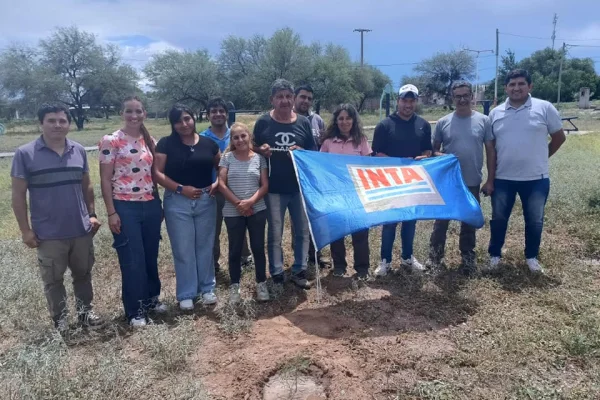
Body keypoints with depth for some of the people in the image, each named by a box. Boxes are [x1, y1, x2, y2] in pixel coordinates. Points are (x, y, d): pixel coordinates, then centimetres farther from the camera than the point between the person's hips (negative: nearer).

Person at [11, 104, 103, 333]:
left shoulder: (79, 151, 3)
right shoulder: (25, 154, -9)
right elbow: (18, 195, -6)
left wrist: (92, 214, 7)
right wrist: (25, 230, -7)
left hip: (81, 229, 3)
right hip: (49, 234, -3)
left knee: (83, 273, 17)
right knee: (53, 280, 12)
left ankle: (85, 311, 36)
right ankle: (60, 320, 28)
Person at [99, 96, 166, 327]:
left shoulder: (150, 141, 9)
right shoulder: (111, 141, -7)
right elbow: (105, 179, -7)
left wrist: (159, 204, 13)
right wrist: (111, 212, -12)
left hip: (151, 205, 5)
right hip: (125, 207, -5)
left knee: (151, 256, 14)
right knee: (132, 260, 1)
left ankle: (151, 298, 33)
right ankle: (135, 310, 15)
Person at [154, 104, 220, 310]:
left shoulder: (208, 143, 5)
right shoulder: (166, 144, -3)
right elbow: (157, 173, -9)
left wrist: (217, 183, -3)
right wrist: (181, 188, -18)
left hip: (206, 201, 3)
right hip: (177, 203, -2)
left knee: (205, 247, 12)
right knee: (183, 250, 4)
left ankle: (207, 288, 27)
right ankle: (186, 294, 18)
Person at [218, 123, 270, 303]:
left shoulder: (259, 158, 3)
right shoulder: (227, 157, 1)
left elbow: (265, 185, -1)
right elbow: (221, 184, -4)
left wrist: (250, 201, -16)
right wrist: (238, 203, -12)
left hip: (257, 210, 0)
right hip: (233, 212, 0)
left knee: (258, 248, 7)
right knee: (235, 250, 9)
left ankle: (261, 284, 22)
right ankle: (234, 286, 24)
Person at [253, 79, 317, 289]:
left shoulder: (303, 122, 5)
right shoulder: (263, 122, 0)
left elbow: (314, 152, 9)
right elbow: (253, 148, 7)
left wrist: (302, 152, -12)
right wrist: (261, 150, -15)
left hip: (300, 186, 2)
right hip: (274, 188, -2)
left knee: (303, 230, 8)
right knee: (275, 233, 5)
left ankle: (299, 271, 23)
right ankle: (276, 275, 18)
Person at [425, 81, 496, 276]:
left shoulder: (483, 121, -1)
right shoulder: (443, 122, -1)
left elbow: (491, 151, 2)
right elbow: (433, 150, 6)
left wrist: (490, 180, 0)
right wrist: (441, 156, -18)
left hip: (472, 183, 0)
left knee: (469, 222, 13)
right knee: (441, 220, 8)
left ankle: (468, 258, 28)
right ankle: (435, 257, 20)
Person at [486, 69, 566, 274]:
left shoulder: (545, 108, -3)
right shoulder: (495, 113, 4)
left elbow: (559, 137, 6)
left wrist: (541, 157, 9)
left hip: (536, 178, -1)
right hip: (503, 178, 1)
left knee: (535, 220, 10)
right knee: (498, 219, 9)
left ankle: (532, 257, 29)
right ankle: (494, 255, 26)